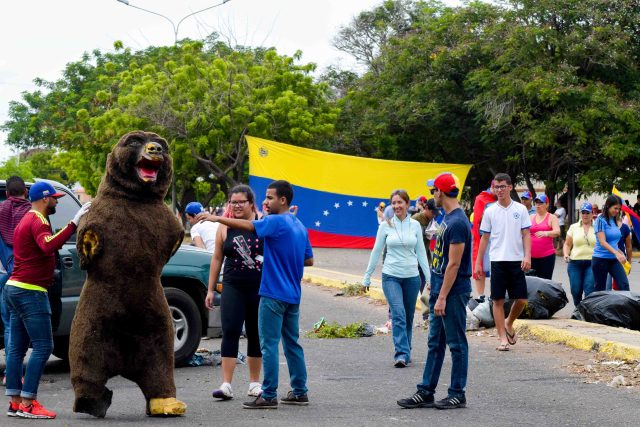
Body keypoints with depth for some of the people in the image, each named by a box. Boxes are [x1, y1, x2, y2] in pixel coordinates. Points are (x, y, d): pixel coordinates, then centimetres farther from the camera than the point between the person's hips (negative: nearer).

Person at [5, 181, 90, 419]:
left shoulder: (26, 220, 20)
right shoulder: (38, 221, -12)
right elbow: (48, 246, -33)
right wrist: (74, 224, -36)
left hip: (15, 288, 10)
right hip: (30, 292, -10)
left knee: (17, 347, 8)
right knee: (43, 346, -10)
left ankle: (15, 402, 8)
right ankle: (27, 404, -14)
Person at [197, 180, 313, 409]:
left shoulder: (277, 222, -13)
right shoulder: (300, 226, 14)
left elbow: (247, 225, -21)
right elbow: (309, 260, 20)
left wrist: (216, 218, -18)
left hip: (274, 294, -9)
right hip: (292, 295, 9)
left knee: (269, 344, -6)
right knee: (291, 343, 14)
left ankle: (269, 396, -6)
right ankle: (299, 392, 17)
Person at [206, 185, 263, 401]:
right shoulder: (225, 227, 5)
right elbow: (217, 259, 10)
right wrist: (210, 290, 9)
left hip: (260, 288, 0)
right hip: (233, 288, 0)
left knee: (255, 335, 8)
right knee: (230, 332, -9)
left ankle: (254, 383, 19)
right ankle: (226, 385, -12)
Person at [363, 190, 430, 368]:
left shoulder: (415, 225, 4)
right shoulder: (386, 226, 0)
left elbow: (421, 252, 9)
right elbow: (376, 251, 6)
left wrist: (429, 277, 7)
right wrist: (367, 276, 7)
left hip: (412, 276, 2)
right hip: (391, 276, -2)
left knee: (408, 317, 9)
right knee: (398, 314, -17)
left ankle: (405, 353, 21)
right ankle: (402, 354, -21)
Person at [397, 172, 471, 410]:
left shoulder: (457, 223, -18)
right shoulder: (447, 218, 13)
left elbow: (454, 264, -20)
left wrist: (442, 297, -20)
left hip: (454, 292, -10)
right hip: (440, 288, 10)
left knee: (456, 344, -1)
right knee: (435, 343, 12)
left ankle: (457, 395, 6)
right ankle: (426, 392, 16)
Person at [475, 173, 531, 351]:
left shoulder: (520, 209, 3)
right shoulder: (490, 211, 4)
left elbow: (526, 235, 2)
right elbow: (485, 238, 9)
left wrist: (527, 256, -12)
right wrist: (478, 263, 6)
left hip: (517, 261, 0)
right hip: (497, 261, 0)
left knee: (521, 299, -1)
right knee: (498, 300, -1)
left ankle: (509, 324, 26)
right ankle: (503, 338, 5)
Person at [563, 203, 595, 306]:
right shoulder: (574, 227, 11)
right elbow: (567, 244, 14)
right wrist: (566, 255, -3)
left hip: (592, 263, -2)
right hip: (575, 263, 2)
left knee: (589, 290, -15)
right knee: (576, 291, 2)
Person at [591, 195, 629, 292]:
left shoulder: (614, 221, 10)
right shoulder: (601, 220, -11)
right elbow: (602, 242, -20)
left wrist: (621, 253, 16)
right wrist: (616, 253, -31)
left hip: (614, 259, 6)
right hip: (601, 259, -6)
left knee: (624, 284, -10)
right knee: (600, 288, 3)